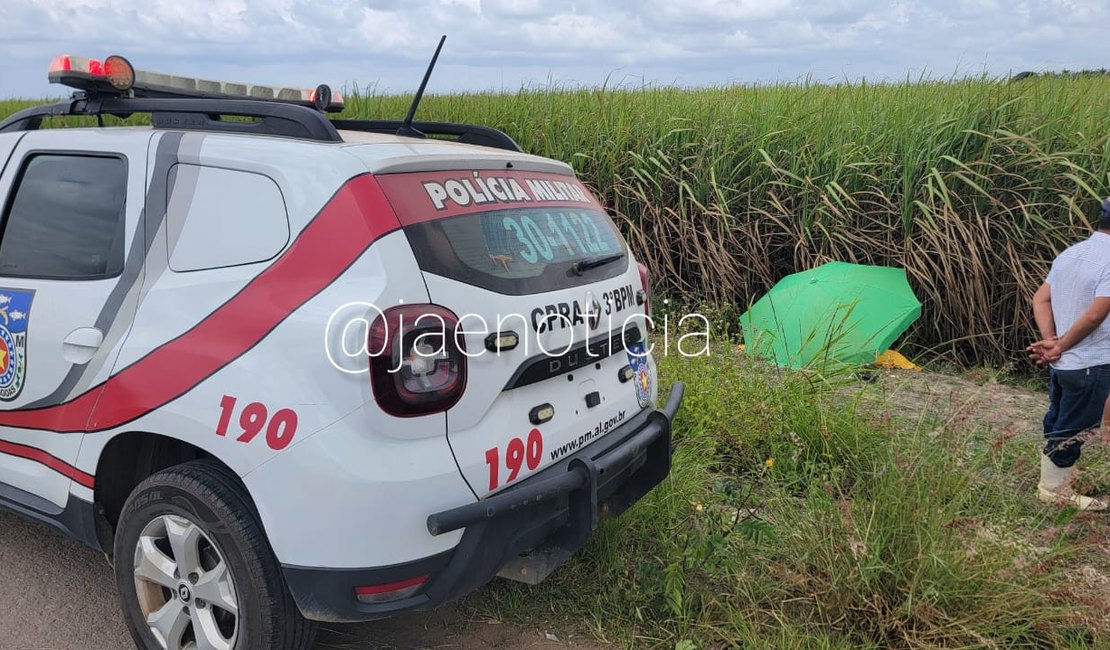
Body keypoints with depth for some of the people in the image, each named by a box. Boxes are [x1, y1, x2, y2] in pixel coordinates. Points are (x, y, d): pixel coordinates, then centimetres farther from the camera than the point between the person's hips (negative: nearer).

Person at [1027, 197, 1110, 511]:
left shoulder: (1070, 253, 7)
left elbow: (1041, 299, 6)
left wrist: (1049, 339, -2)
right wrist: (1060, 346, -12)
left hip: (1061, 363, 8)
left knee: (1057, 423, 19)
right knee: (1072, 430, 5)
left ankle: (1054, 479, 32)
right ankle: (1055, 490, 17)